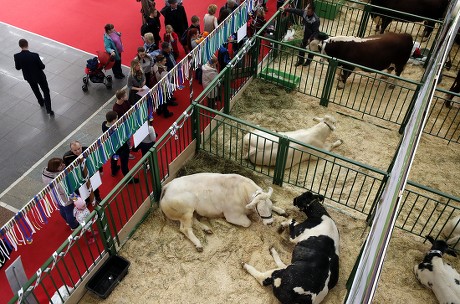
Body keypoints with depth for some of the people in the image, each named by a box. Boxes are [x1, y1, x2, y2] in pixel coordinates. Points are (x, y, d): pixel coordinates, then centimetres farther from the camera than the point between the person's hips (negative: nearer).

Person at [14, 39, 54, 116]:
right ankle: (49, 110, 10)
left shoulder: (17, 56, -20)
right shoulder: (34, 55, -30)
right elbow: (42, 66, -19)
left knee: (36, 90, 30)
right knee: (46, 92, 13)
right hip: (39, 76, -4)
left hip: (29, 77, 4)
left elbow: (17, 68, -6)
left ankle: (41, 102, 52)